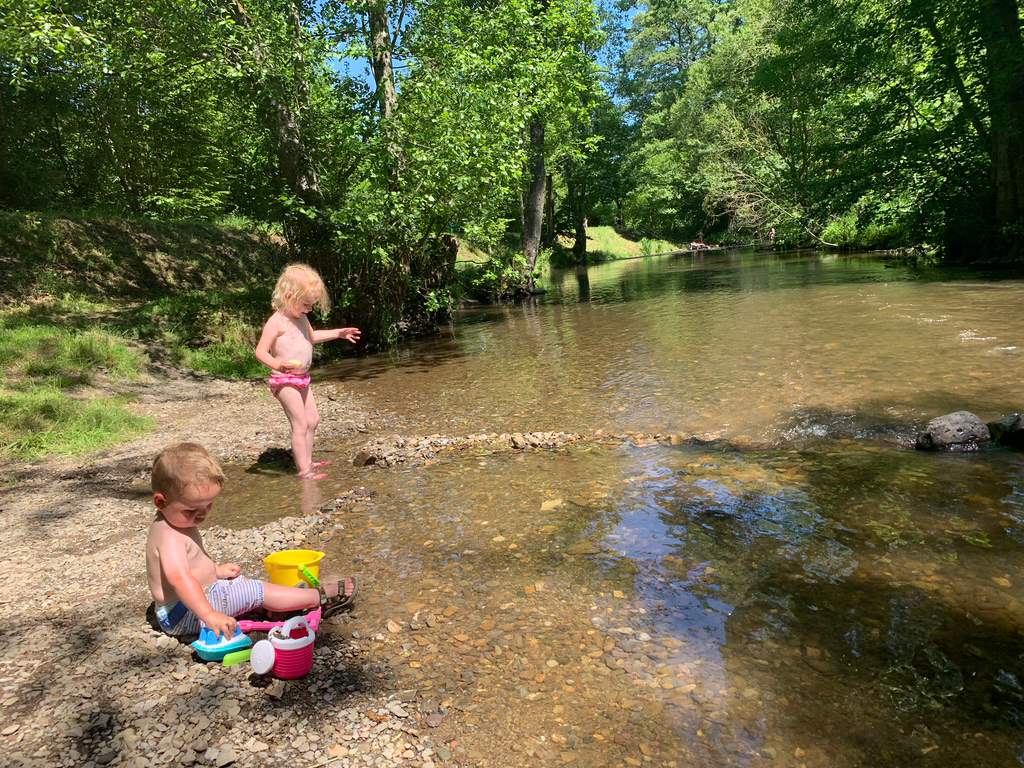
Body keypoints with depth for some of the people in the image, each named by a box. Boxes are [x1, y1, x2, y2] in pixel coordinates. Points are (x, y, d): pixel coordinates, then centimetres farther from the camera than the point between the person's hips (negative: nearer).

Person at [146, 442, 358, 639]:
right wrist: (209, 615, -52)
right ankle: (321, 598, -7)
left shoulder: (176, 522, 8)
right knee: (255, 590, -15)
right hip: (183, 615, -11)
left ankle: (306, 599, 13)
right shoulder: (169, 536, -28)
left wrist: (216, 569, 18)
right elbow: (179, 579, -43)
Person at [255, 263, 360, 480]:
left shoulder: (301, 318, 11)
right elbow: (261, 351, -21)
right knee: (300, 424, -10)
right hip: (285, 380, -10)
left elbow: (311, 336, 31)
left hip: (302, 379, 10)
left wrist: (338, 333, 26)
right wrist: (278, 365, -39)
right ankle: (303, 470, -4)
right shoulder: (276, 321, -18)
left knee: (312, 419, 15)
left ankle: (307, 461, 26)